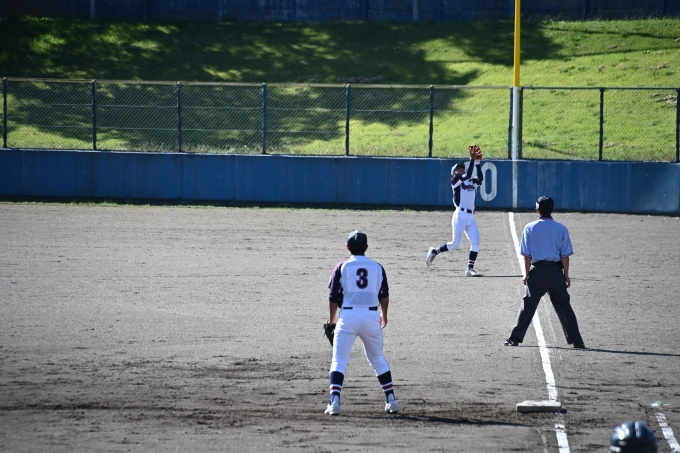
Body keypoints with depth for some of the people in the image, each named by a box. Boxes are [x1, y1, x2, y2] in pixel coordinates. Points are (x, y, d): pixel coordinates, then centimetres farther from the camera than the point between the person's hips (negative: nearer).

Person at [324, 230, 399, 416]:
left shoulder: (342, 267, 0)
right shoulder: (376, 268, 7)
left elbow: (334, 297, -2)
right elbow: (384, 296, 9)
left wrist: (332, 318, 13)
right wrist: (384, 315, 27)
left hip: (348, 316, -2)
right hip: (371, 316, 2)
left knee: (339, 361, 0)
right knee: (378, 359, 18)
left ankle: (334, 401, -16)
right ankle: (391, 400, 16)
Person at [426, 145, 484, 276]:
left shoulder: (471, 182, 20)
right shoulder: (455, 180, 2)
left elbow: (480, 178, 0)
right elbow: (467, 175, -14)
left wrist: (477, 162, -4)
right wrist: (472, 159, -11)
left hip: (471, 216, 6)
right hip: (460, 215, -6)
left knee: (475, 243, -6)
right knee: (456, 243, -9)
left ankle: (470, 269, -3)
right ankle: (434, 251, 13)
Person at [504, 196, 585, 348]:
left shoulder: (530, 228, -1)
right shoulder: (561, 229, 1)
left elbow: (527, 255, -2)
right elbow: (565, 255, 0)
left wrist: (527, 274, 4)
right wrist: (566, 275, 6)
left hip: (537, 270, -1)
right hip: (556, 272, 1)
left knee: (528, 305, 3)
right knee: (563, 306, 7)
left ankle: (515, 338, -1)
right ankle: (576, 340, 7)